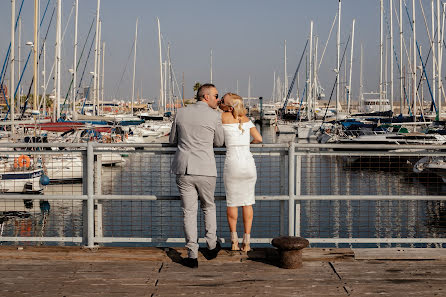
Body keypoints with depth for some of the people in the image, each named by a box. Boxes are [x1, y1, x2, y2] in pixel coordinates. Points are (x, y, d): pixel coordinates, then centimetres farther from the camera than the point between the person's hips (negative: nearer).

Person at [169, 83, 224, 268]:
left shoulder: (181, 113, 7)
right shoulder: (215, 116, -4)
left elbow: (172, 140, 18)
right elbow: (219, 142, 10)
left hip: (183, 170, 2)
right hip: (205, 170, -2)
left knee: (189, 212, 5)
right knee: (208, 207, 20)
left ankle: (192, 256, 4)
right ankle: (211, 246, 28)